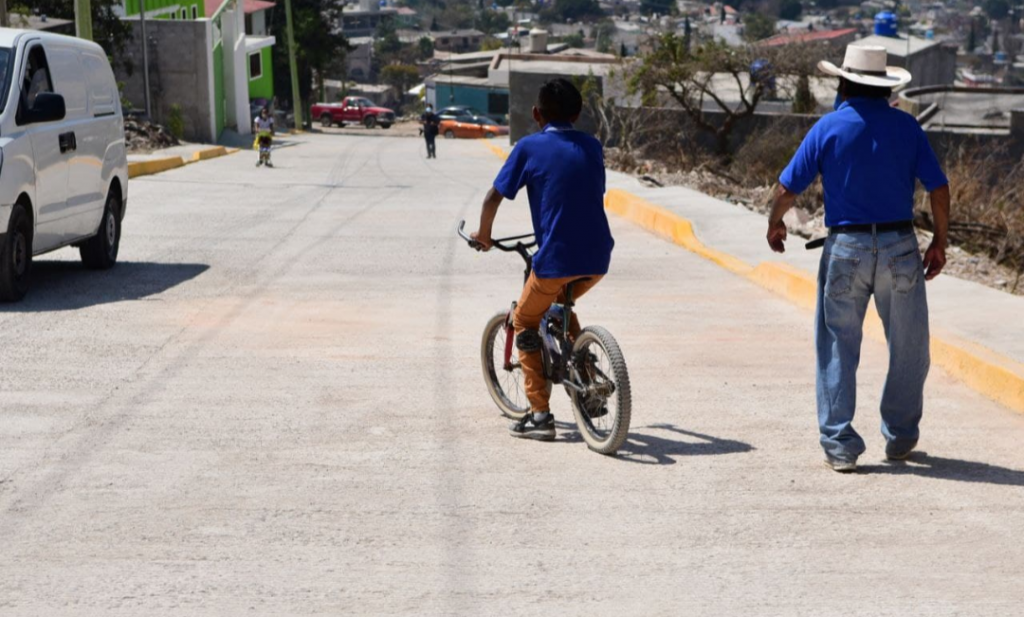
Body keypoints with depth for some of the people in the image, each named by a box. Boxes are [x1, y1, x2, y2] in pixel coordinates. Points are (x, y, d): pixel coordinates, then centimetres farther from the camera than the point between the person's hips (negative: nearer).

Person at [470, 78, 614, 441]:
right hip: (598, 259, 5)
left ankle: (540, 415, 9)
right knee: (561, 305, 33)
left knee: (525, 322, 16)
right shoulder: (592, 146, 12)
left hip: (556, 259, -4)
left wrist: (483, 234, 19)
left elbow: (494, 197, 1)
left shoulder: (529, 147, 0)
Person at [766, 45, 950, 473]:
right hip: (900, 246, 1)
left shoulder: (829, 127, -1)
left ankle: (840, 445, 6)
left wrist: (774, 224, 18)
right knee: (908, 348, 15)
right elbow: (938, 188, 1)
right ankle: (900, 437, 24)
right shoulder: (907, 126, 3)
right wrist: (940, 241, 11)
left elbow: (788, 188, 0)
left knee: (838, 349, 8)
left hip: (845, 248, -1)